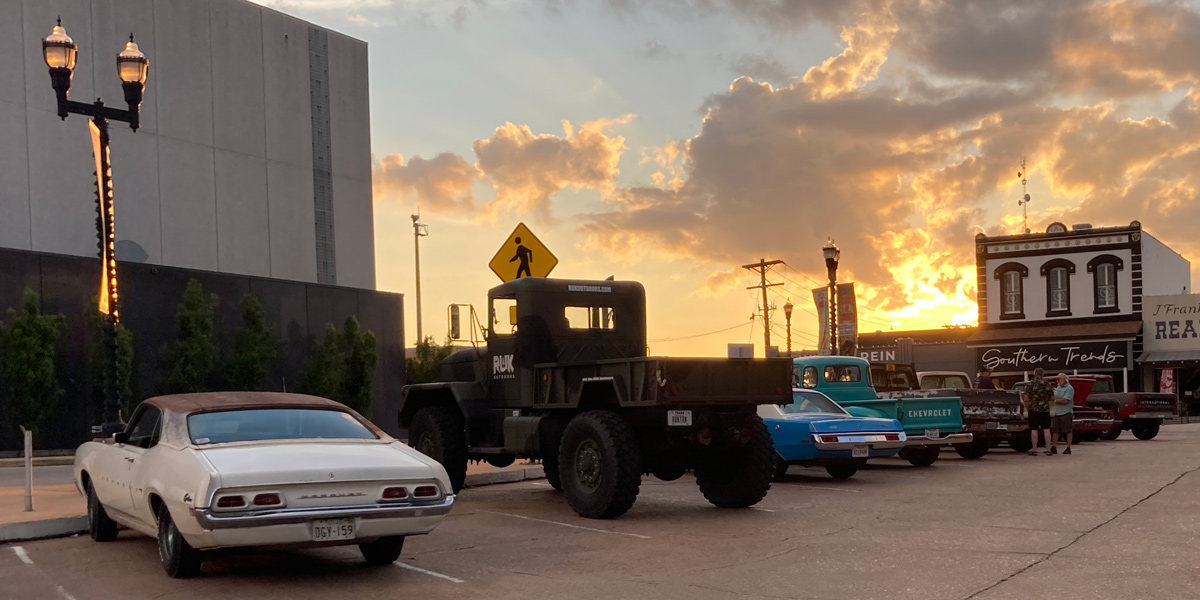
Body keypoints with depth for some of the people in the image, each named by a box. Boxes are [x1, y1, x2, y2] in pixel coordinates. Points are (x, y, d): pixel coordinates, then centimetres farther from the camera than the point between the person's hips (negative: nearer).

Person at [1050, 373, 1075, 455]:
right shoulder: (1058, 388, 16)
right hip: (1057, 413, 7)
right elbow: (1053, 397, 15)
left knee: (1068, 431, 0)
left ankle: (1068, 448, 4)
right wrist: (1060, 399, -4)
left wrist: (1056, 400, -6)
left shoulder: (1069, 388, -8)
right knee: (1055, 431, 5)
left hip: (1066, 413, -7)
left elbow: (1065, 401, -17)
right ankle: (1054, 448, 8)